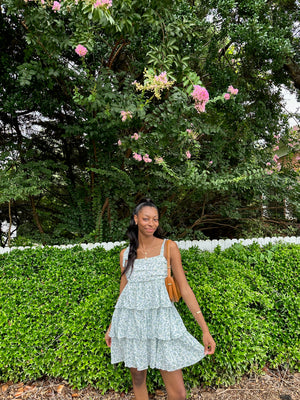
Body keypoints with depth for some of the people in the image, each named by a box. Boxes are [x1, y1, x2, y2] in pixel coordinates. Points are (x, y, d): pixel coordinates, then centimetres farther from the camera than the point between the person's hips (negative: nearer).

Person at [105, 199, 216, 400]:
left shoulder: (169, 247, -4)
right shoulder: (126, 253, 5)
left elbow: (184, 288, -4)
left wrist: (205, 329, -6)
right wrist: (112, 326, 21)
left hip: (160, 320, -2)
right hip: (131, 321, 3)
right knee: (138, 377, 16)